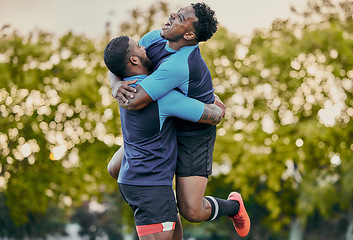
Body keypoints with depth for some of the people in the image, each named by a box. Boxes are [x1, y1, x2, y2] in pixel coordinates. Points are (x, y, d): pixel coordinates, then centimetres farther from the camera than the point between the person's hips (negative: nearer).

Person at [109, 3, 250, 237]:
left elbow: (134, 102, -42)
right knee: (116, 169, 11)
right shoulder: (154, 38, -12)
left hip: (193, 136, -8)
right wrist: (117, 85, -30)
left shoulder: (178, 66, -39)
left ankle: (233, 206, 23)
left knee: (192, 212, -11)